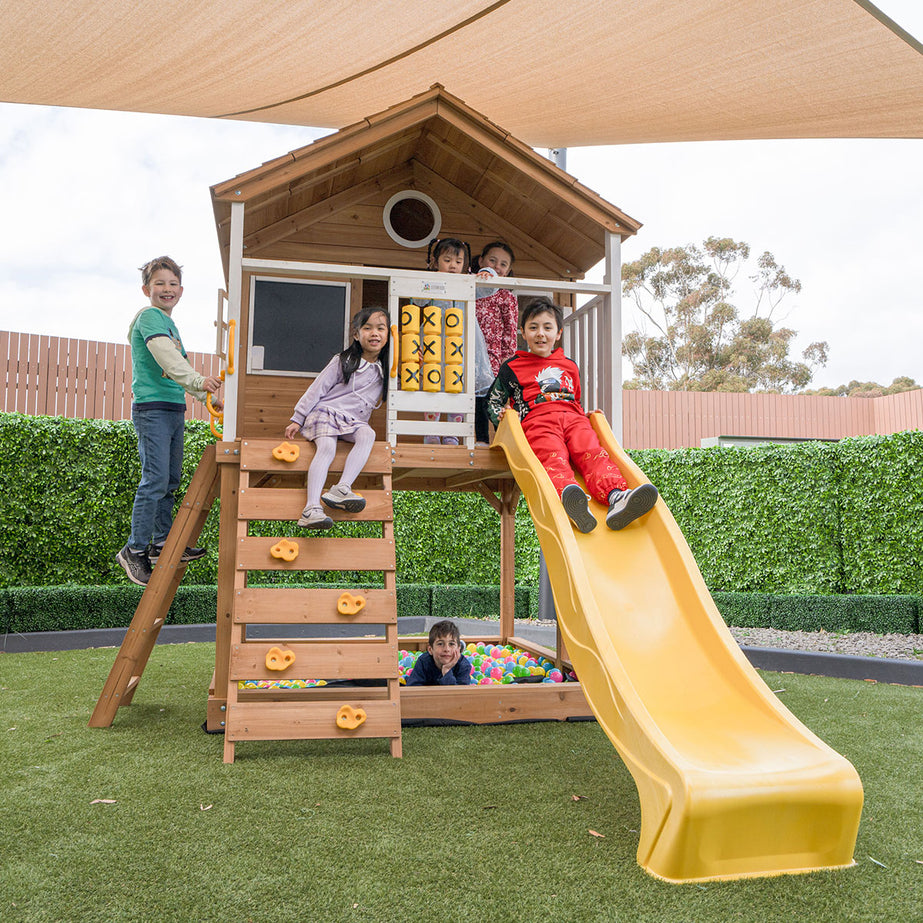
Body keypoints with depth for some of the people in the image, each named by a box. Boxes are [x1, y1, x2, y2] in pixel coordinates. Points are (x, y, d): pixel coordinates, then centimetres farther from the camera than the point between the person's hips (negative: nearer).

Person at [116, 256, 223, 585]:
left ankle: (162, 544, 22)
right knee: (155, 479, -10)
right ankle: (135, 550, -1)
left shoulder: (170, 323, 20)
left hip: (174, 409, 9)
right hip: (152, 408, -9)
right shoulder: (149, 316, -8)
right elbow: (167, 359, -25)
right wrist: (197, 381, -38)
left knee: (171, 480, 12)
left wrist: (207, 396, 25)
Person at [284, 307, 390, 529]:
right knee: (327, 447, -32)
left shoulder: (384, 370, 14)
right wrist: (297, 419, 0)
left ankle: (342, 489, -41)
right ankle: (312, 508, -44)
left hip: (354, 421, 3)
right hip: (325, 413, -3)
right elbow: (317, 389, 3)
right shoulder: (343, 361, 4)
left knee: (367, 434, -31)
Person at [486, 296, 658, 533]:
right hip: (537, 420, -4)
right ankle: (569, 498, -70)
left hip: (573, 418, 4)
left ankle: (616, 498, -57)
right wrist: (500, 416, 3)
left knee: (593, 453, -29)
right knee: (553, 458, -37)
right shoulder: (512, 367, 23)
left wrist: (587, 416, 23)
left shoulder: (570, 366, 34)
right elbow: (494, 400, 24)